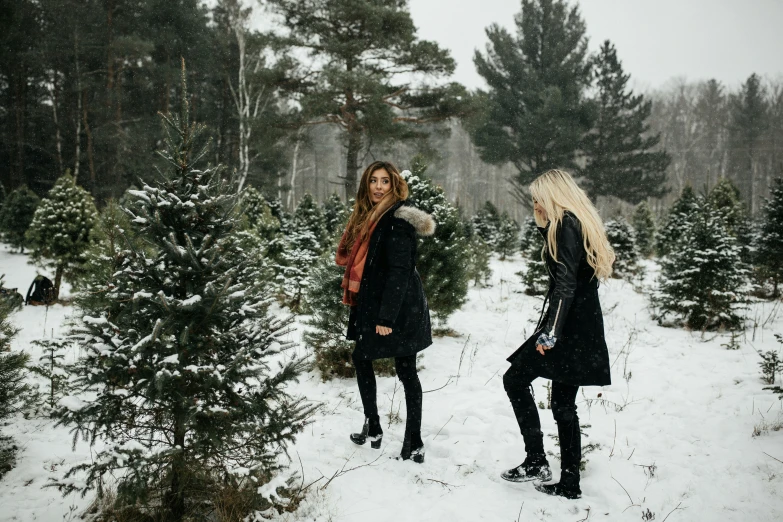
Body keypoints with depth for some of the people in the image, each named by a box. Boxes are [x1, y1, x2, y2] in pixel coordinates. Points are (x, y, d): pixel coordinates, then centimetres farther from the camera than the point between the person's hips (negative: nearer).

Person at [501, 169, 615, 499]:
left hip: (567, 326, -10)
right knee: (563, 404, 12)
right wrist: (544, 224, 17)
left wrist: (550, 332, -26)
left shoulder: (566, 225, -11)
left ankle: (536, 460, -2)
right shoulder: (580, 223, 19)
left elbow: (565, 283, -20)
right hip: (583, 327, 10)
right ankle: (569, 484, 16)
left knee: (515, 379, -1)